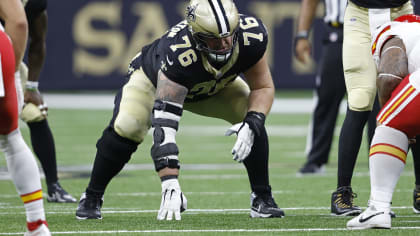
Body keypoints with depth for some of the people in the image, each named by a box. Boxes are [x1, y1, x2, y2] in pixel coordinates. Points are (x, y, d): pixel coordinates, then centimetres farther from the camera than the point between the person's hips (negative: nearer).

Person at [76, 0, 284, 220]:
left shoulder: (250, 36, -35)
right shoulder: (179, 53, -46)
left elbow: (263, 87, -17)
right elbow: (164, 125, -48)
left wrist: (251, 124, -38)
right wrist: (170, 186, -54)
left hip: (216, 86, 4)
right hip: (154, 79, -4)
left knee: (252, 124, -20)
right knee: (126, 128, -28)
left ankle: (262, 198, -1)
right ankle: (92, 198, -7)